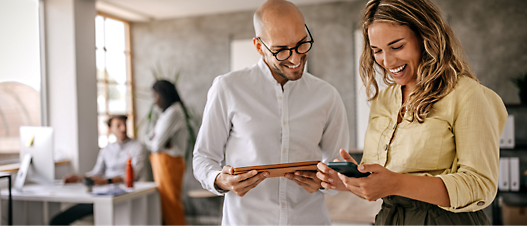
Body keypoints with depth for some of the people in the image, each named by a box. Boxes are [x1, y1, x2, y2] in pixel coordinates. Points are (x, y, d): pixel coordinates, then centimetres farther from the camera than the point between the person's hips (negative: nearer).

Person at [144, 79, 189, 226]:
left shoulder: (173, 112, -15)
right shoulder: (165, 113, 17)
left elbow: (157, 144, -18)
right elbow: (148, 139, 10)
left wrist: (153, 141, 3)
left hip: (168, 162, -9)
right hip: (160, 161, 9)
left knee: (170, 202, -3)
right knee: (165, 202, 13)